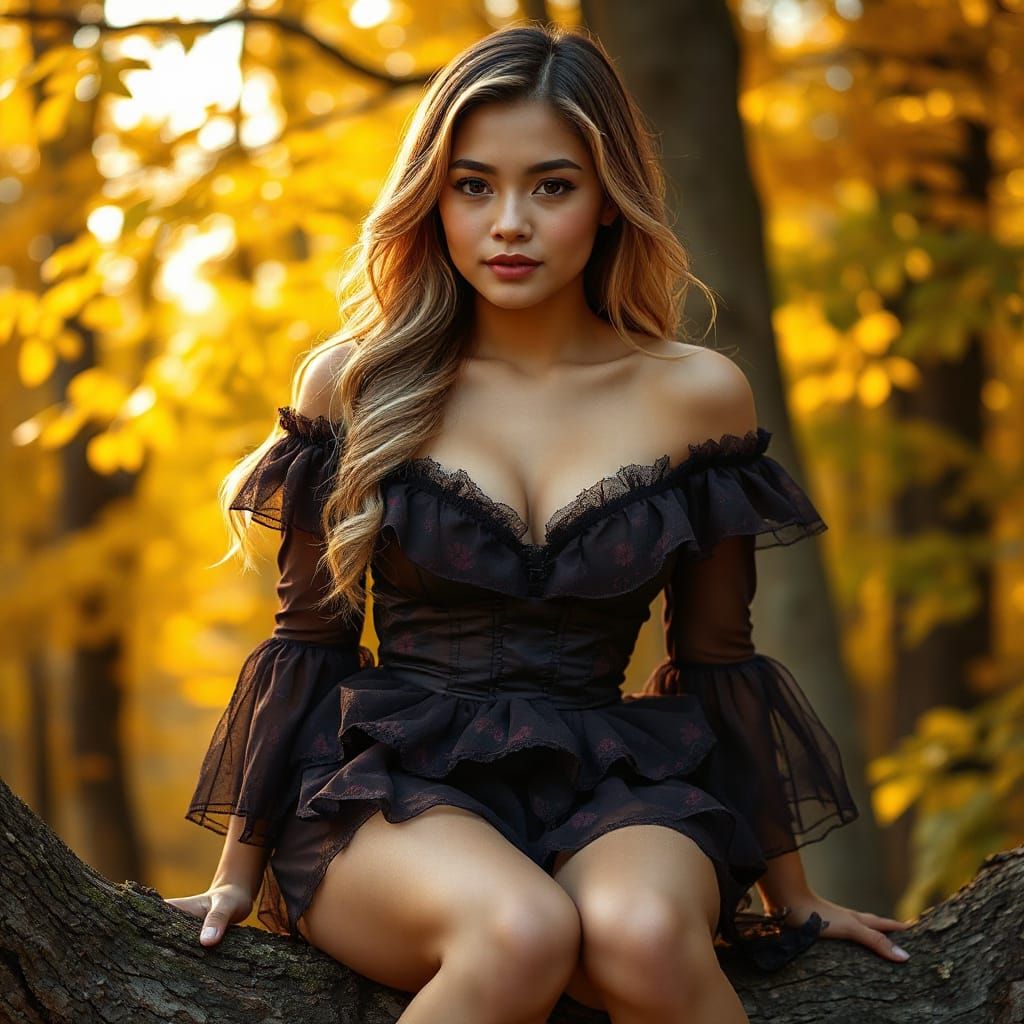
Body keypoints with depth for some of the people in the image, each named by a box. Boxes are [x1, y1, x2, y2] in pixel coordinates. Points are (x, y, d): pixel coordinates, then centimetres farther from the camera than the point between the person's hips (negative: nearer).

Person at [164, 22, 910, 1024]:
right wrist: (239, 874, 12)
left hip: (613, 789, 1)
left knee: (641, 932, -35)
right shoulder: (353, 383, 4)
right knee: (521, 930, -35)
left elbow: (716, 660, 13)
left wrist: (793, 898, 17)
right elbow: (309, 639, 11)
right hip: (390, 788, 0)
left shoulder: (695, 395, 5)